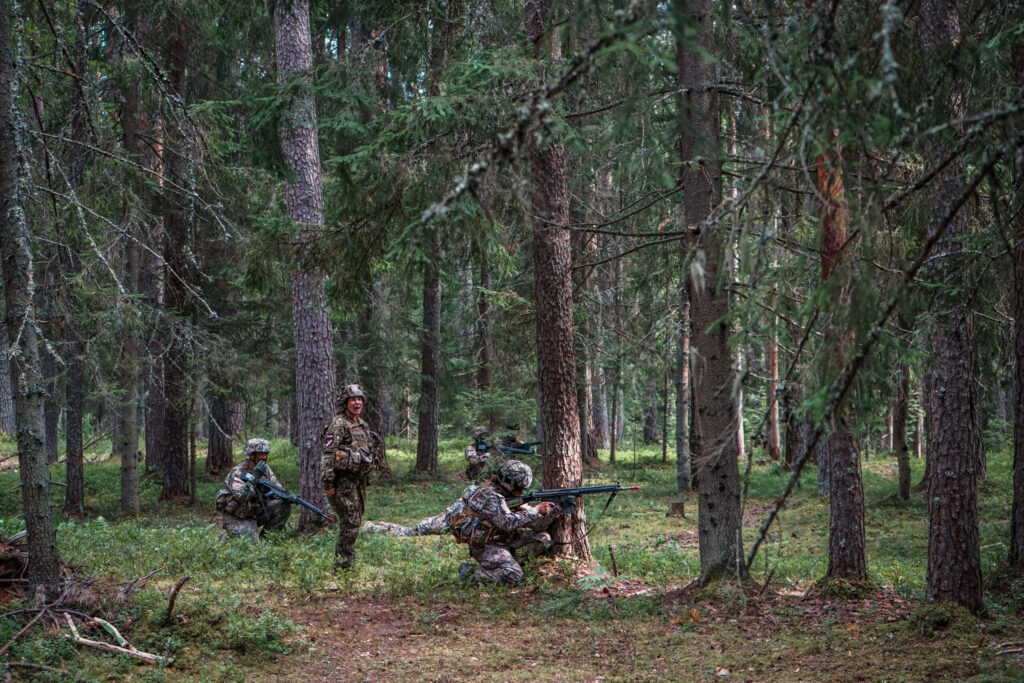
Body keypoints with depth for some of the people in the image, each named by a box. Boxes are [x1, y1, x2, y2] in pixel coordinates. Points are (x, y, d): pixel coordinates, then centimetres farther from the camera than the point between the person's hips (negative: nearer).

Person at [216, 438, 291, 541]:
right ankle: (226, 536, 7)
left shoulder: (266, 469, 0)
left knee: (284, 505, -10)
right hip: (236, 518, -6)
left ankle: (263, 535, 2)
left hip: (256, 512, 6)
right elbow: (240, 495, -34)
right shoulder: (237, 472, -20)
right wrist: (255, 477, -38)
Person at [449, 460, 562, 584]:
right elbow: (509, 523, -31)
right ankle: (469, 571, -9)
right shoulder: (489, 495, -21)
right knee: (514, 575, -25)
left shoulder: (512, 496, 7)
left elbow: (536, 525, 6)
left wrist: (554, 511, -10)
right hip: (485, 545, -9)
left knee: (543, 538, 0)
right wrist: (535, 510, -24)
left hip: (504, 539, 9)